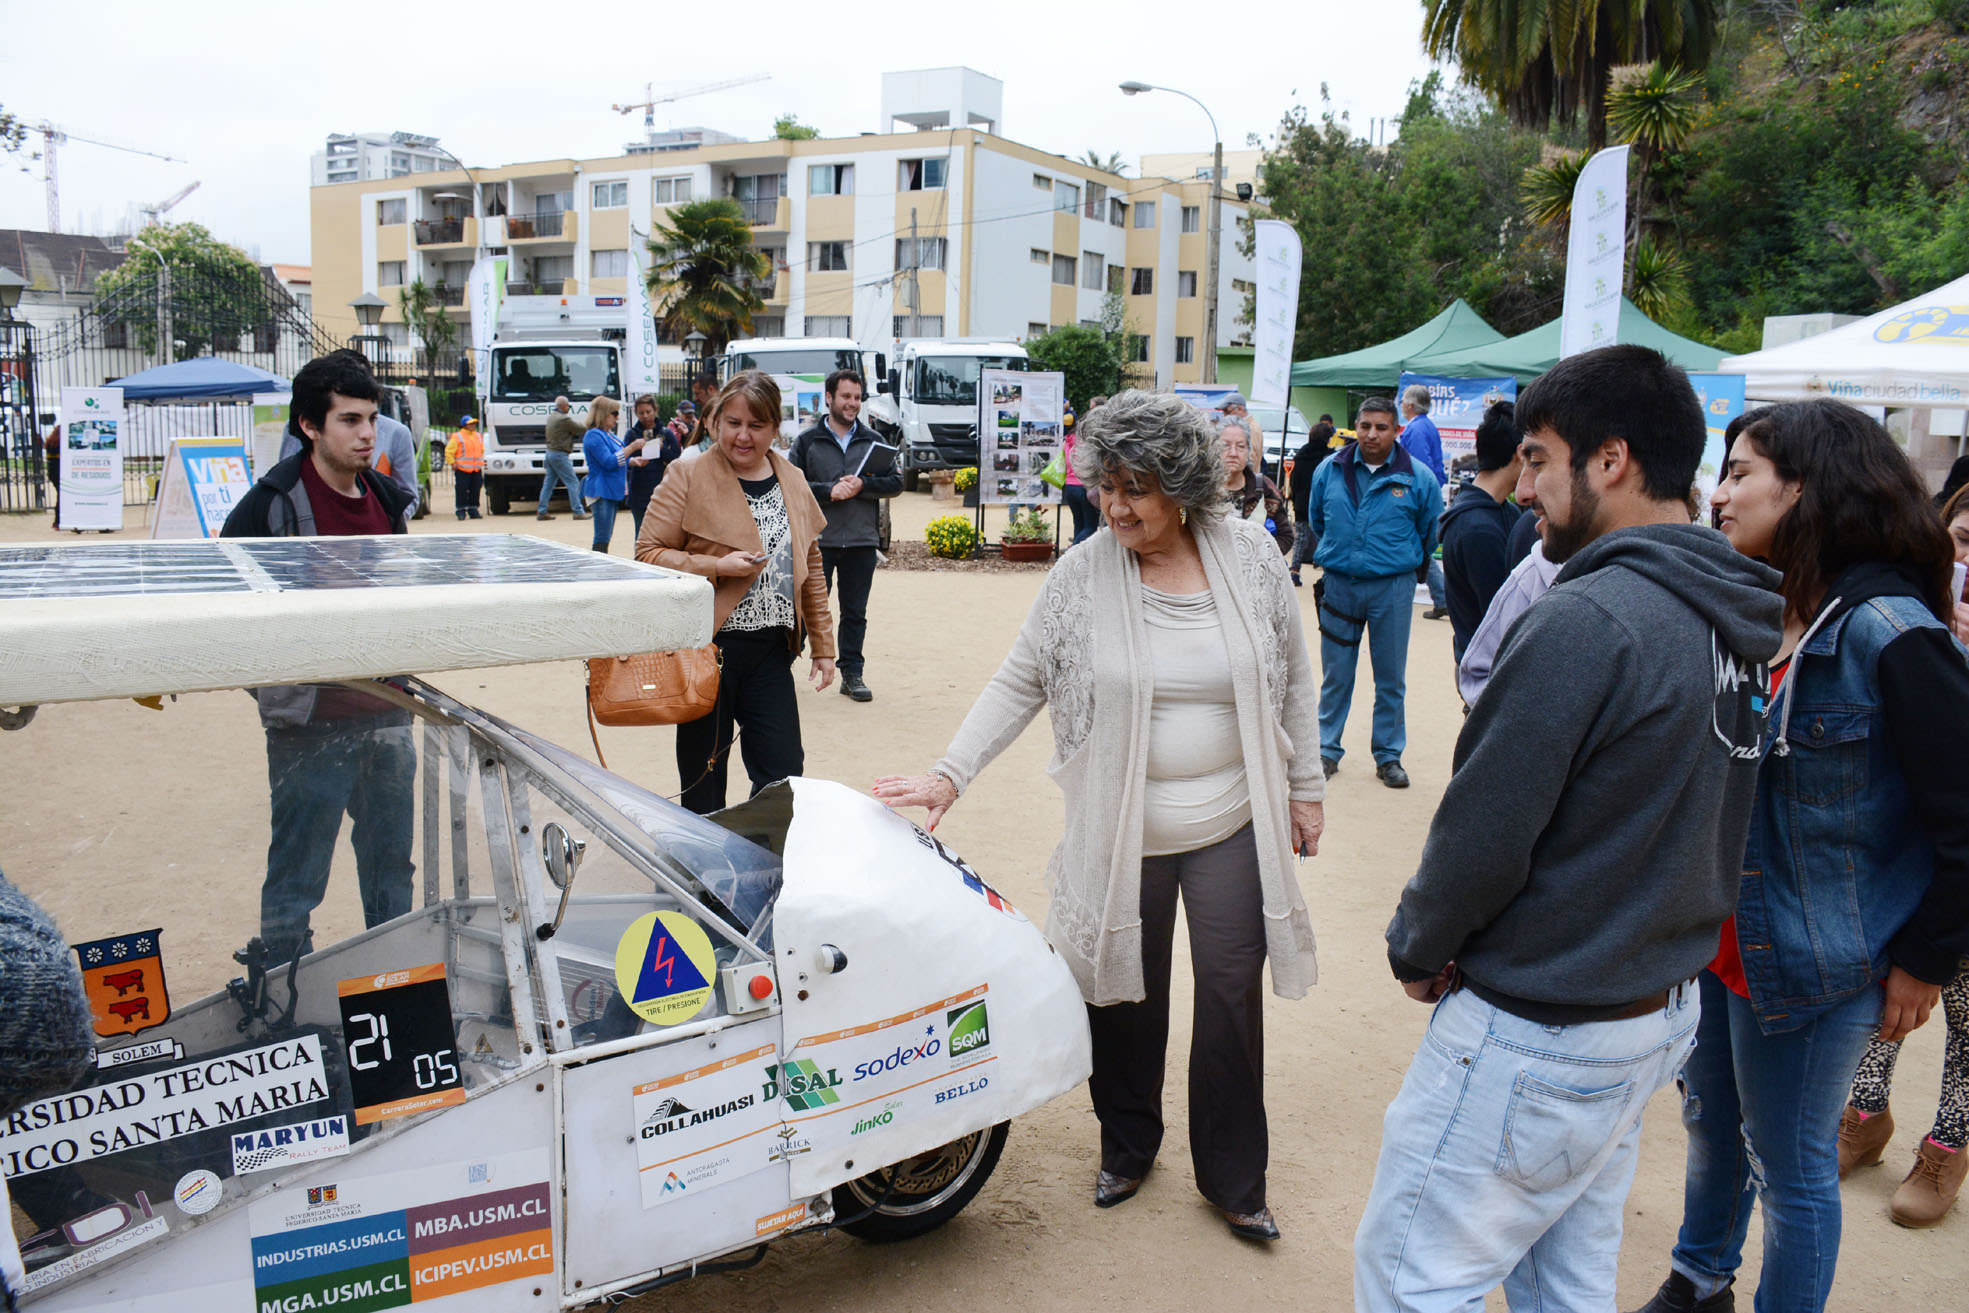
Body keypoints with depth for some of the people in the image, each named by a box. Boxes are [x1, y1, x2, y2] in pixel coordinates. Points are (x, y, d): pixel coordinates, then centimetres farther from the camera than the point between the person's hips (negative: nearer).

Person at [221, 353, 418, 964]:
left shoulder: (389, 499, 9)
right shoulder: (274, 503, -11)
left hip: (386, 714, 6)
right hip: (310, 724, -6)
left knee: (391, 864, 17)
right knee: (296, 877, 3)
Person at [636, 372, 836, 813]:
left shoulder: (792, 482, 10)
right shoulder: (688, 478, -5)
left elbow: (810, 567, 16)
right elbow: (647, 554, -7)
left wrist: (822, 644, 15)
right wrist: (716, 567, -19)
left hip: (771, 652, 4)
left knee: (783, 772, 3)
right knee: (703, 777, 7)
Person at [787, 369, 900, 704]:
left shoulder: (873, 442, 10)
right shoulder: (807, 441, 3)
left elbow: (895, 483, 6)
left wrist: (862, 485, -10)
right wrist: (829, 491, -16)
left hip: (862, 541, 2)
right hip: (818, 540, -2)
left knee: (855, 612, 8)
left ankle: (852, 673, 16)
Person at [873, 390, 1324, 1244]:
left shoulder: (1250, 558, -4)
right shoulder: (1082, 575, -7)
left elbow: (1291, 679, 6)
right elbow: (1018, 684, -2)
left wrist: (1303, 787, 7)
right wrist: (950, 774, -10)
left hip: (1233, 827, 1)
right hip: (1122, 831, 0)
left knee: (1231, 996, 6)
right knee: (1124, 993, 11)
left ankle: (1234, 1179, 26)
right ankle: (1126, 1147, 37)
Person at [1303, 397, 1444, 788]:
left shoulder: (1418, 478, -4)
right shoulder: (1329, 471, 2)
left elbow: (1431, 534, 10)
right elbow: (1316, 520, 19)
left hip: (1393, 588, -1)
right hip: (1338, 584, 1)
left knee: (1391, 678, 7)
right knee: (1335, 674, 8)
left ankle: (1388, 755, 19)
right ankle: (1327, 749, 20)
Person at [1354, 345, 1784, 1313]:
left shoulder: (1587, 620, -24)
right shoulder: (1734, 623, 6)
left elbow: (1482, 835, -22)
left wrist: (1417, 947, -3)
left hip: (1534, 1038, -9)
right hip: (1661, 1011, 9)